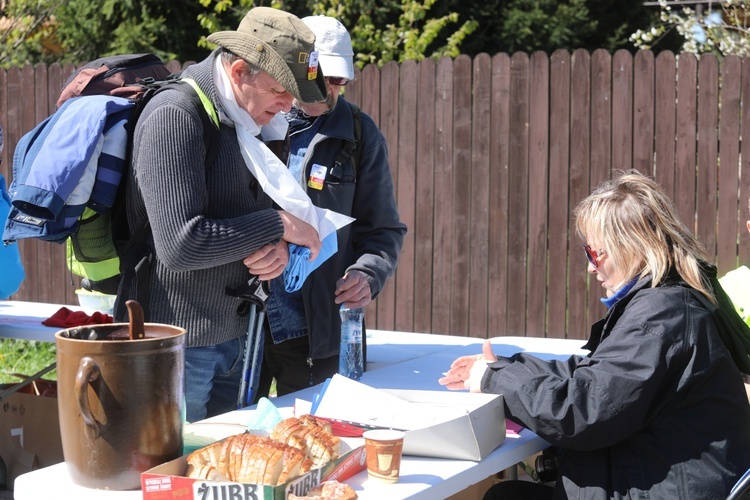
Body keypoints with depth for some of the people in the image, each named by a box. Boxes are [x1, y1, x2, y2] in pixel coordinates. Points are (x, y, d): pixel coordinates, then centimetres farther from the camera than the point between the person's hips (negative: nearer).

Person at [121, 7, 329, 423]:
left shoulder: (245, 122, 9)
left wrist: (277, 246, -7)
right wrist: (278, 225, -17)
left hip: (234, 338, 9)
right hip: (180, 345, -9)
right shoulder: (176, 117, -18)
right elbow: (180, 245, -26)